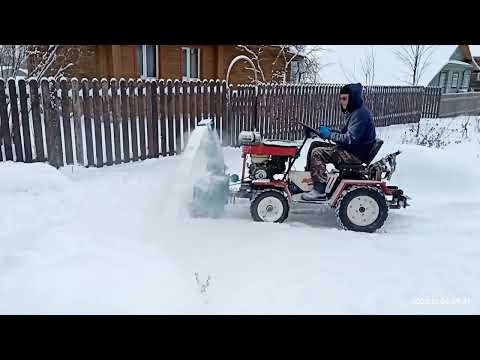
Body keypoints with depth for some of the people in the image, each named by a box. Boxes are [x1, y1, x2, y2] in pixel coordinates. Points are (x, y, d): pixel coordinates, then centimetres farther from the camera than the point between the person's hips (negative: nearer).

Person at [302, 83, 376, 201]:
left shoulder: (360, 113, -18)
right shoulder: (354, 111, 15)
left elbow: (350, 139, -25)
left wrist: (329, 135, -16)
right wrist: (330, 131, 5)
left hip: (356, 154, -11)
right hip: (349, 149, 11)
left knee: (317, 153, -22)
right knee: (315, 144, 8)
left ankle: (319, 191, -21)